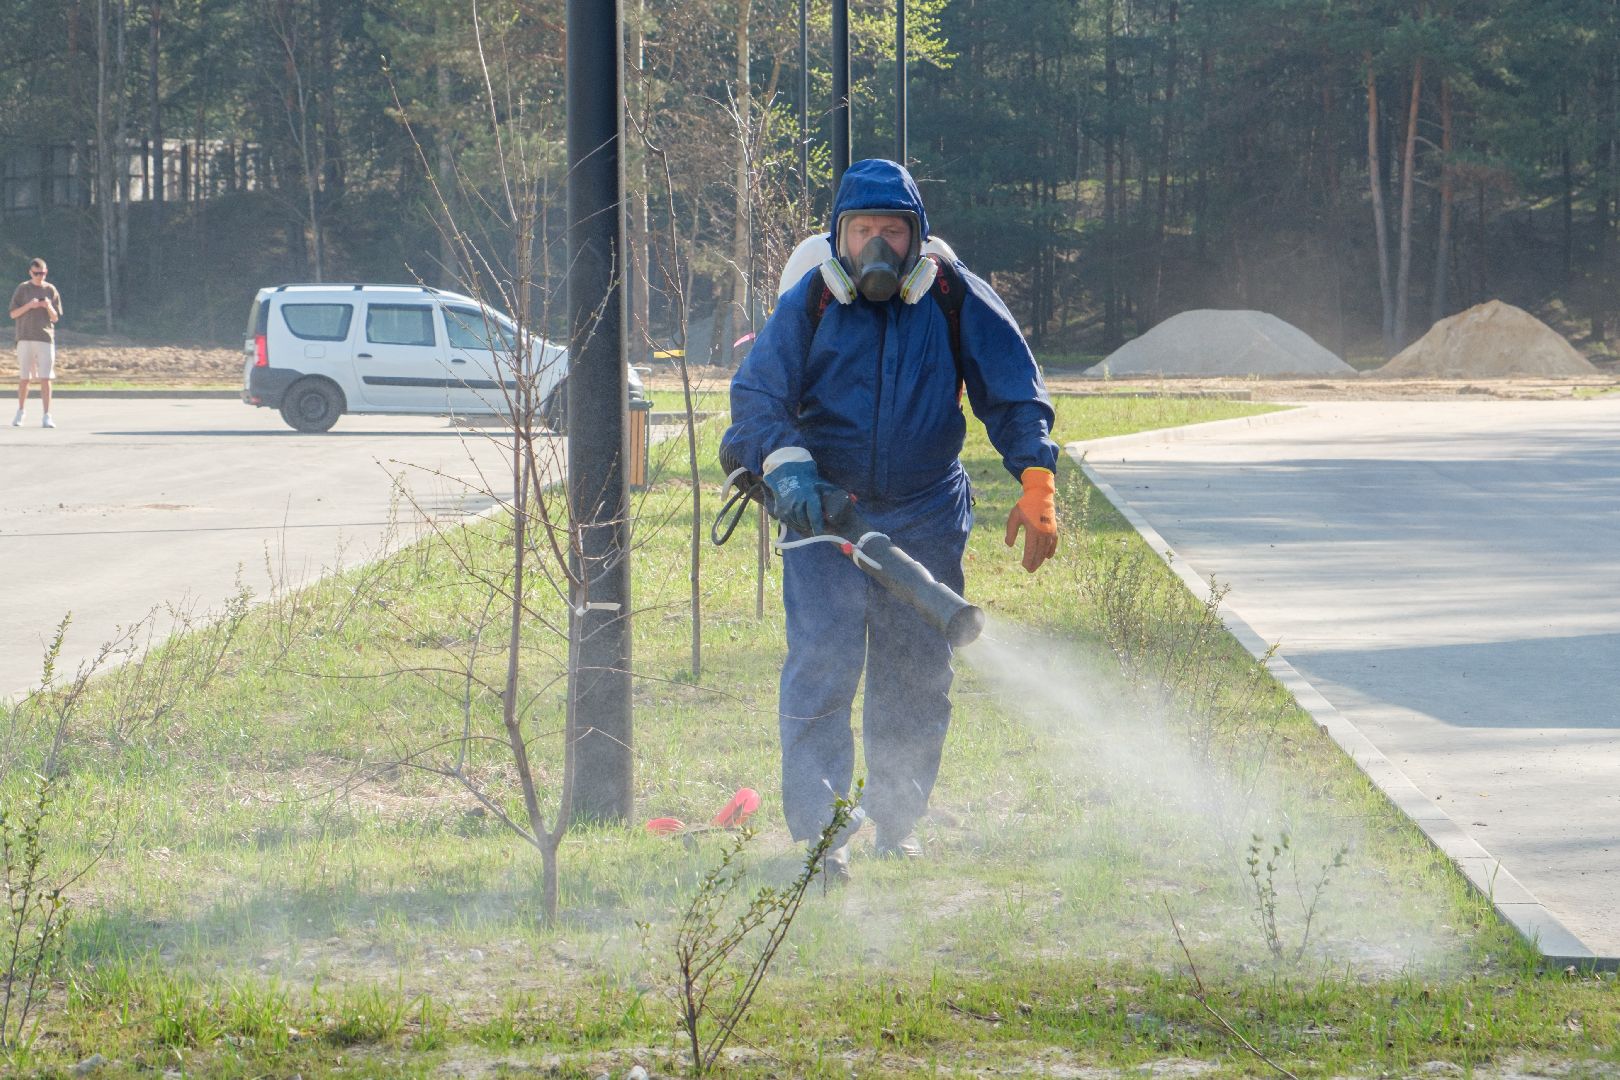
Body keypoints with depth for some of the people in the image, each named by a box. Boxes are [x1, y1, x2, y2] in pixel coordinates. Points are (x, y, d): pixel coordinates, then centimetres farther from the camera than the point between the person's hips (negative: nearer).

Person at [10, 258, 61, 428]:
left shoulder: (51, 290, 7)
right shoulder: (23, 289, 4)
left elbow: (55, 318, 8)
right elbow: (13, 314, 1)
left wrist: (49, 307, -13)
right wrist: (29, 306, -15)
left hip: (46, 339, 0)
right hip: (25, 338, 0)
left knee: (45, 379, -6)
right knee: (24, 378, 5)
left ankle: (47, 416, -5)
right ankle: (20, 412, 21)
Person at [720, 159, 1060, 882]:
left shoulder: (956, 300, -3)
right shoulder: (809, 304, -4)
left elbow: (1015, 395, 0)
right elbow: (757, 395, -7)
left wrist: (1037, 488, -12)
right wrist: (786, 464, -26)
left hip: (925, 517, 2)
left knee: (917, 676, 8)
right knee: (822, 665, -14)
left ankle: (896, 823, 24)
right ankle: (820, 833, -13)